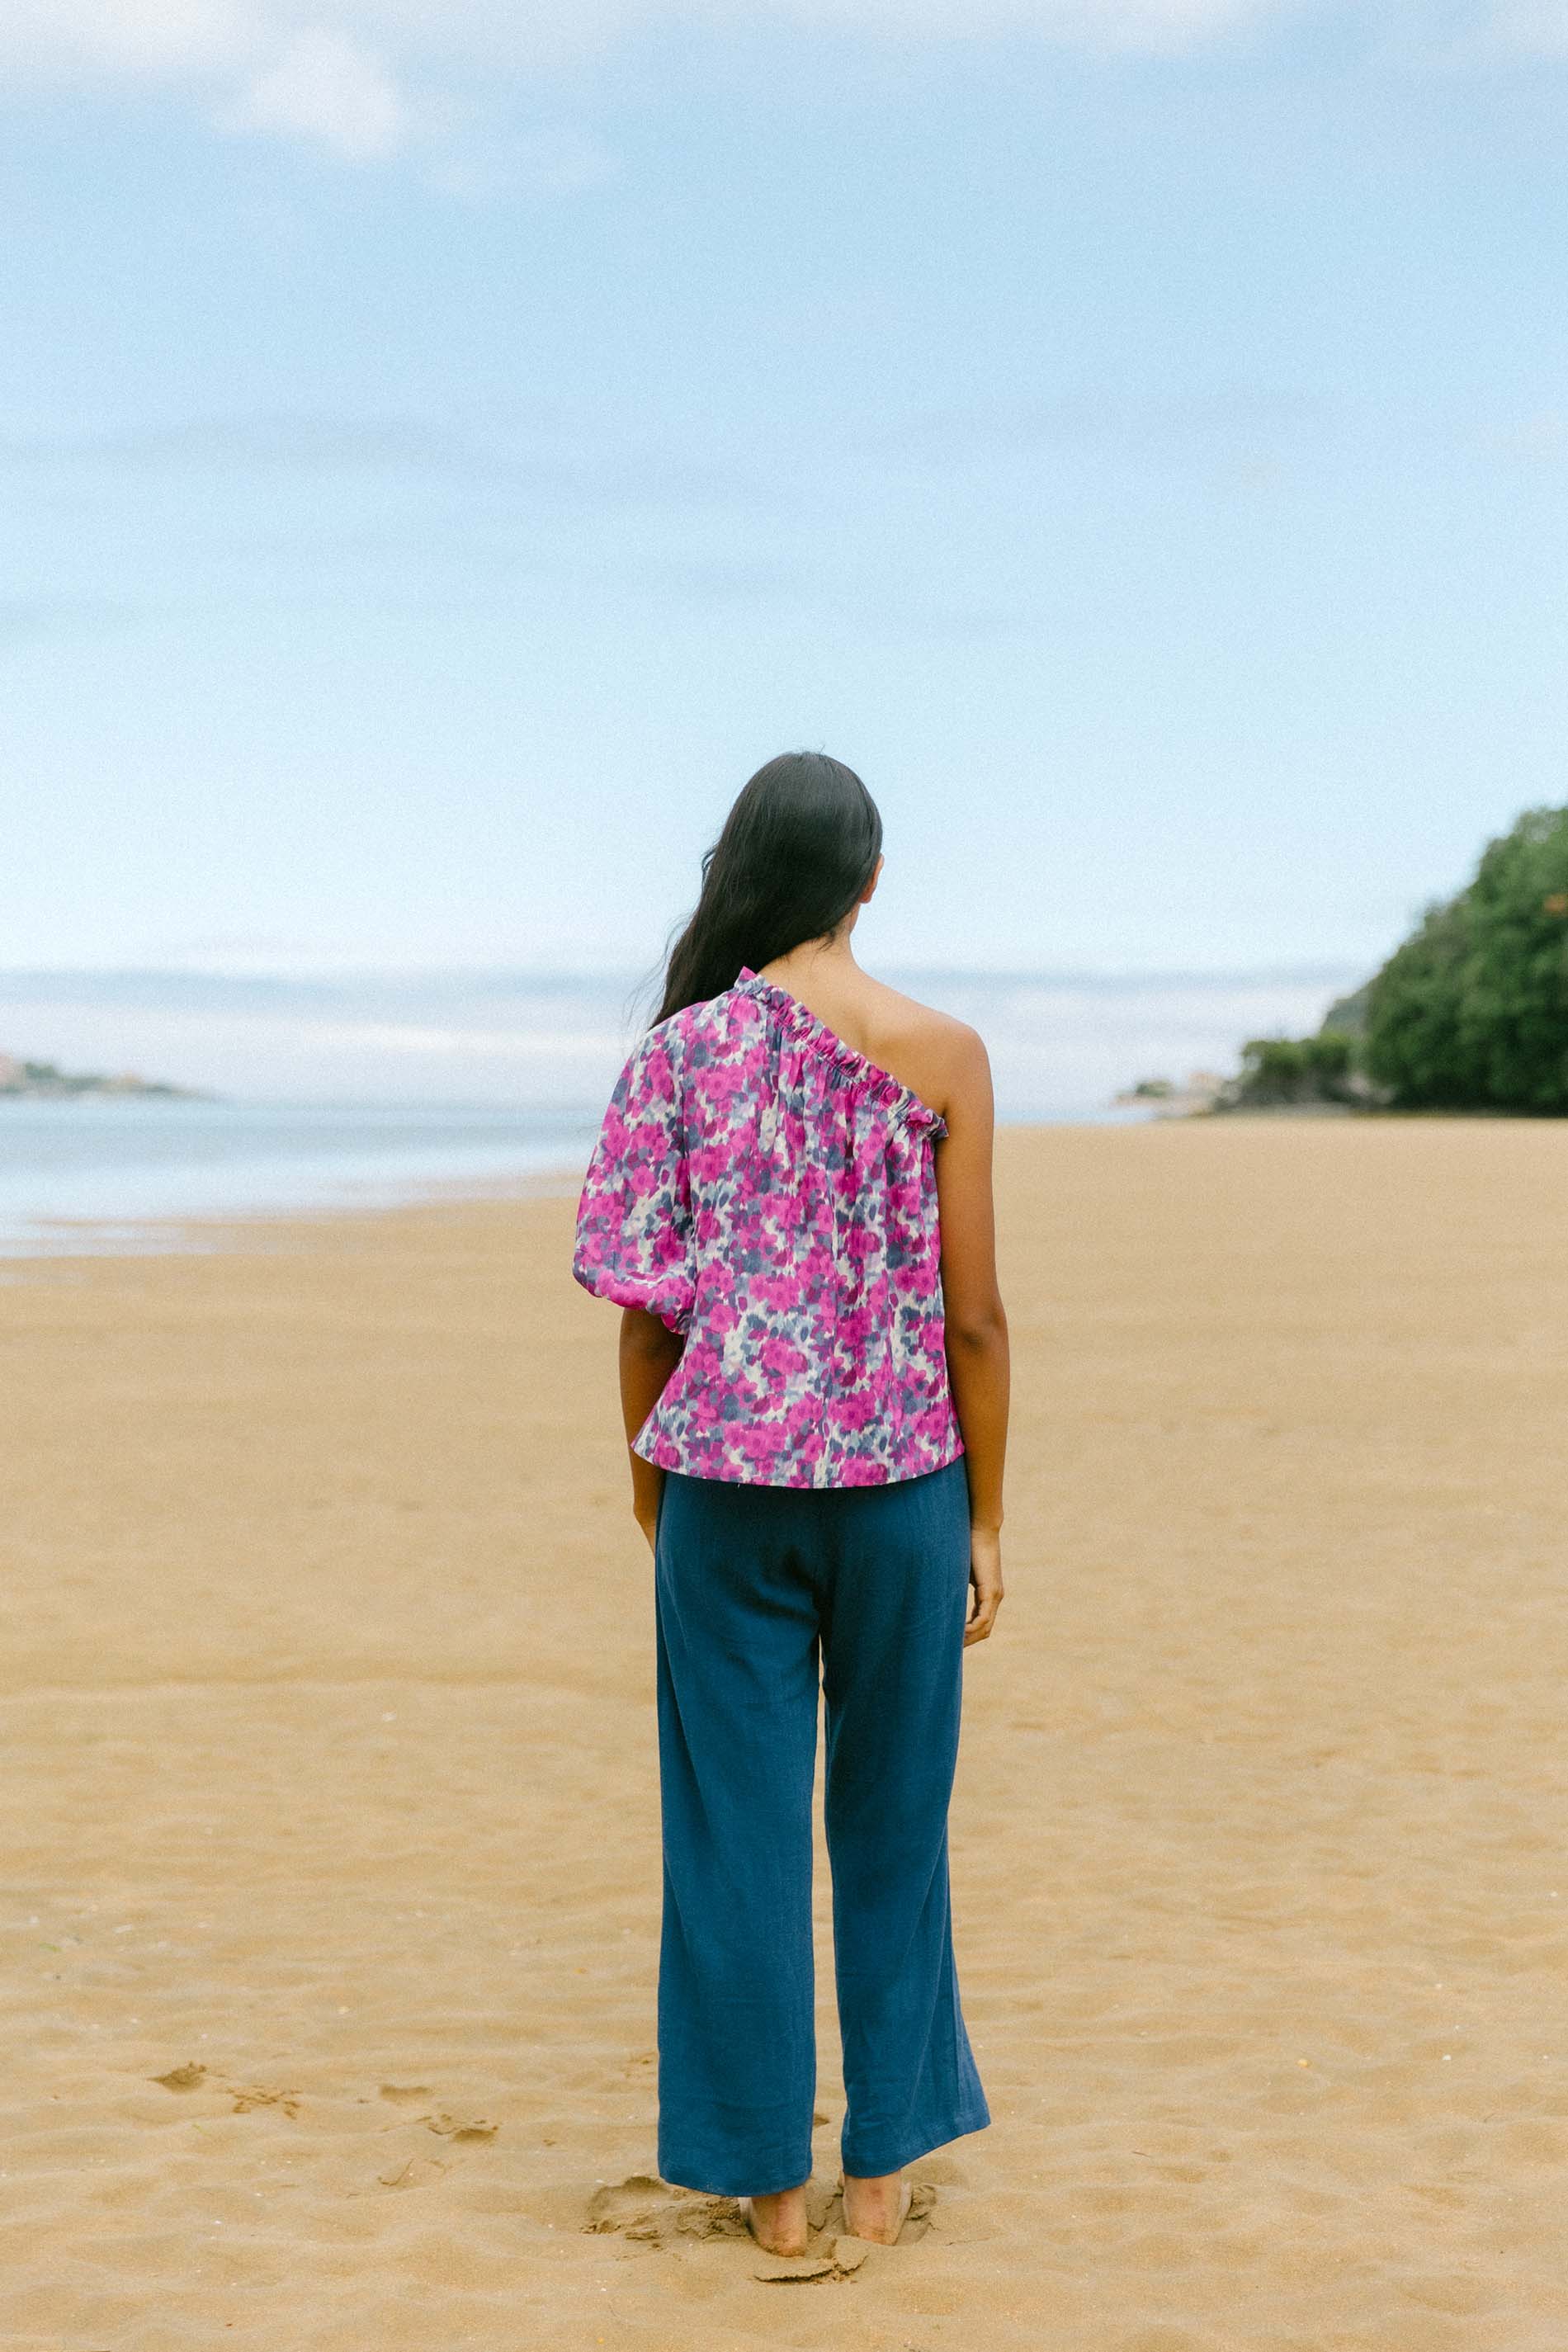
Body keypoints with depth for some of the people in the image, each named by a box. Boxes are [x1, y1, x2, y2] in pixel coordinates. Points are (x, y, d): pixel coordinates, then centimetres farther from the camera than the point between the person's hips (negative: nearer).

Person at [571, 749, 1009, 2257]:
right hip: (899, 1483, 0)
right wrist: (985, 1519, 5)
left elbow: (646, 1305, -1)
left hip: (728, 1484, 0)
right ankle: (883, 2165, 22)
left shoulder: (681, 1051, -3)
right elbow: (974, 1316, -5)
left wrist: (654, 1481, 11)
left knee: (739, 1833, 10)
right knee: (891, 1828, 14)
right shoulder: (942, 1056, -5)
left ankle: (770, 2177, 17)